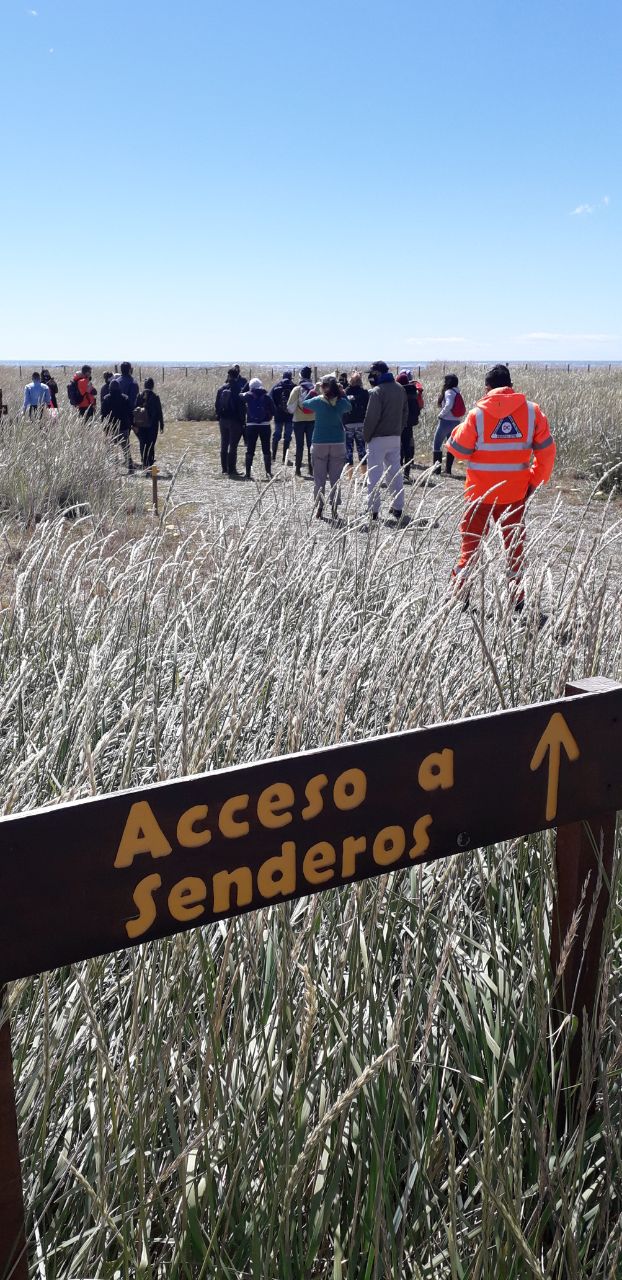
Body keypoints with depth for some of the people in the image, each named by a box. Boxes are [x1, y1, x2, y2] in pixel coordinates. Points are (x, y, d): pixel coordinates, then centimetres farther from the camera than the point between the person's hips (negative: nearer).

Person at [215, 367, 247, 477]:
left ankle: (224, 469, 17)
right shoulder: (238, 390, -12)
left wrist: (219, 417, 16)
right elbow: (241, 407, -12)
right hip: (235, 421, -5)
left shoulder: (221, 389, 3)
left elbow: (217, 405, 8)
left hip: (223, 420, 5)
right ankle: (231, 470, -2)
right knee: (233, 446, -2)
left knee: (224, 445, 13)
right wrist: (242, 421, -5)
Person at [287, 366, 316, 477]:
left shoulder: (297, 389, -7)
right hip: (312, 420, 1)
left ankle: (298, 469, 4)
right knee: (311, 444, 7)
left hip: (299, 420, -1)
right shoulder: (315, 389, -2)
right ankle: (311, 468, 4)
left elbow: (291, 406, -7)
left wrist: (292, 410, 13)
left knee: (300, 445, 4)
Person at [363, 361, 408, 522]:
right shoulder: (400, 389, 9)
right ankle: (398, 508, 16)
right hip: (396, 437, 7)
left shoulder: (377, 392, -15)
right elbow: (405, 413, 14)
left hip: (378, 438, -7)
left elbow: (371, 417, -17)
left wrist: (366, 436, -6)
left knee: (374, 474, -3)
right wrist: (399, 429, 15)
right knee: (395, 472, 14)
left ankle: (373, 511, -5)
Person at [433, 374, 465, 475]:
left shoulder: (449, 392, -11)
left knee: (437, 445, 0)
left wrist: (441, 414, -16)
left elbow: (449, 405, -27)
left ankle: (436, 469, -4)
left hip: (446, 421, -8)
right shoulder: (457, 393, 13)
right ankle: (448, 469, 14)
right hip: (456, 422, 8)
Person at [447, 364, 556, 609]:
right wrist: (535, 482, 7)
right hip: (515, 494, 1)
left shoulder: (478, 414, -10)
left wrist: (459, 429, 15)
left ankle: (461, 594, 12)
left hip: (480, 493, -1)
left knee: (471, 543, 11)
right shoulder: (532, 411, -4)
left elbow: (458, 449, -2)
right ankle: (517, 598, 17)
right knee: (515, 547, 13)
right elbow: (546, 451, -2)